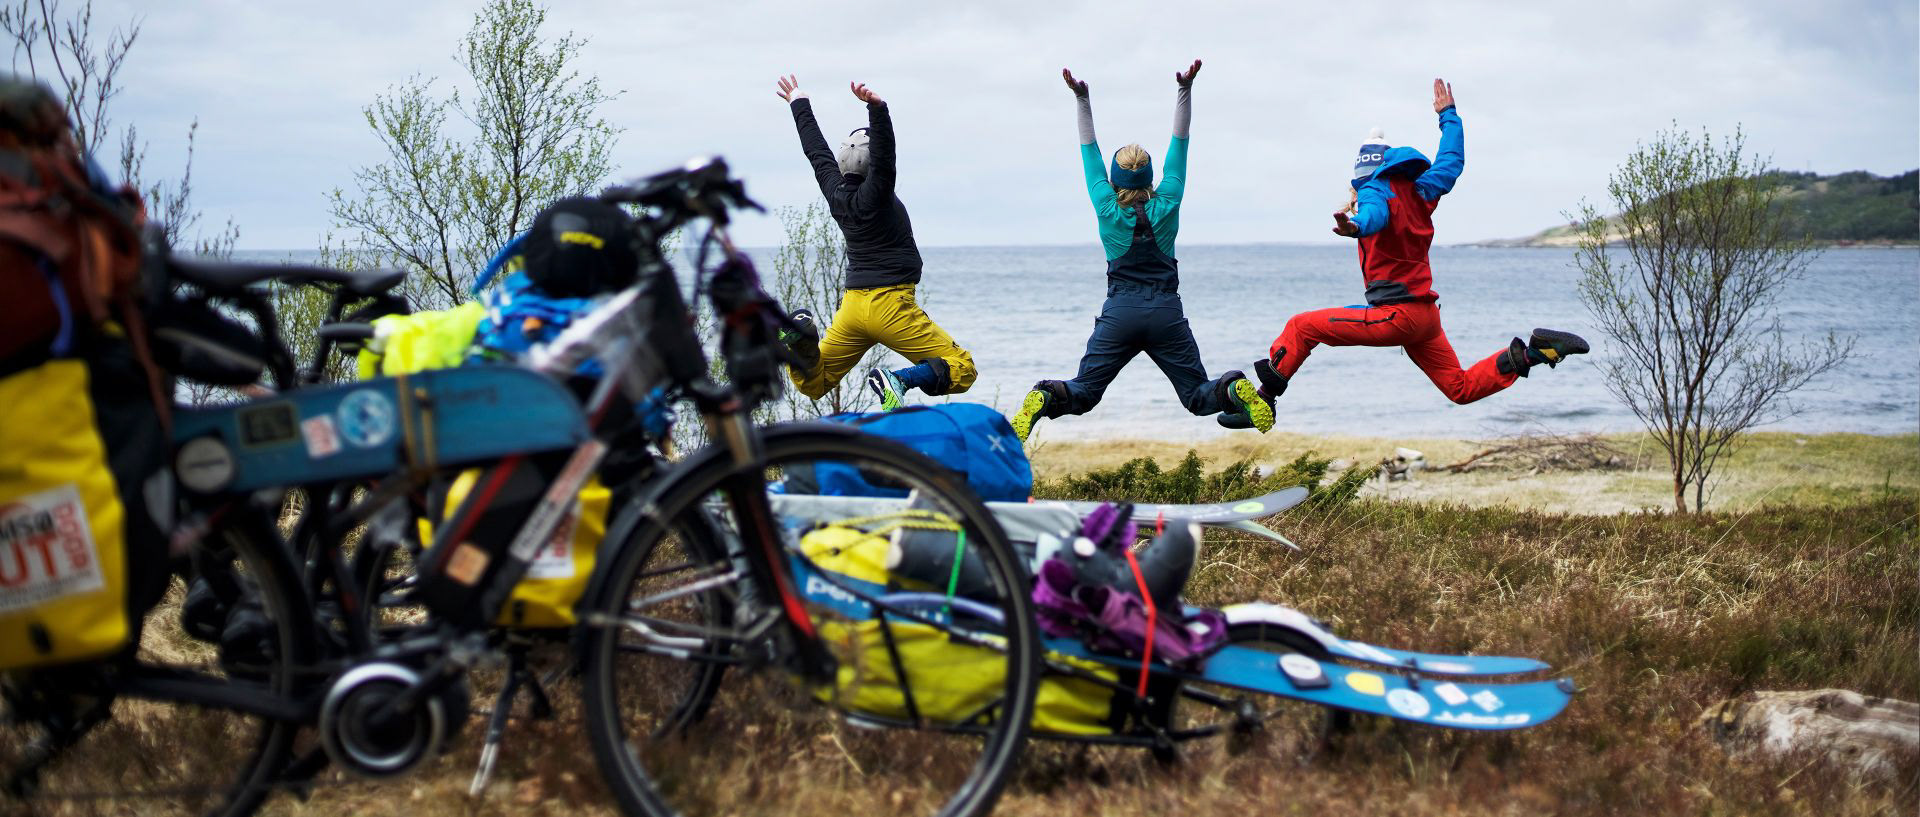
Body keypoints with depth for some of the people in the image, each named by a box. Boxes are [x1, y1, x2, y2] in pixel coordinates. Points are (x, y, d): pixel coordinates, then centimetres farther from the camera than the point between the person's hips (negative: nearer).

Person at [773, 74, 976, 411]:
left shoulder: (836, 191, 6)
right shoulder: (873, 194, -13)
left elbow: (816, 151, 20)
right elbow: (884, 156, -30)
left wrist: (799, 104, 33)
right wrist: (877, 108, -44)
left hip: (852, 304, 7)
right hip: (891, 304, -7)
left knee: (813, 385, 16)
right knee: (961, 371, -4)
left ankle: (803, 340, -14)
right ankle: (901, 380, -29)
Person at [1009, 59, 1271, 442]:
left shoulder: (1108, 209, -3)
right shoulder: (1167, 205, -2)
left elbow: (1090, 152, 6)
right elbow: (1179, 143, 4)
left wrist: (1082, 100, 10)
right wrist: (1184, 91, 6)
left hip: (1120, 313, 0)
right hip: (1166, 313, 0)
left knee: (1083, 393, 4)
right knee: (1199, 396, 6)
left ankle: (1046, 398, -29)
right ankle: (1235, 392, -26)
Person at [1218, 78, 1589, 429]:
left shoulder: (1376, 191, -8)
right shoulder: (1420, 191, 13)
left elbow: (1375, 214, -34)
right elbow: (1452, 161, 30)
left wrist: (1354, 226, -57)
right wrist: (1448, 115, 44)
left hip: (1395, 316, -8)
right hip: (1426, 315, 8)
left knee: (1302, 327, -3)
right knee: (1461, 389, 16)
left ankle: (1260, 402, -8)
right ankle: (1536, 350, -1)